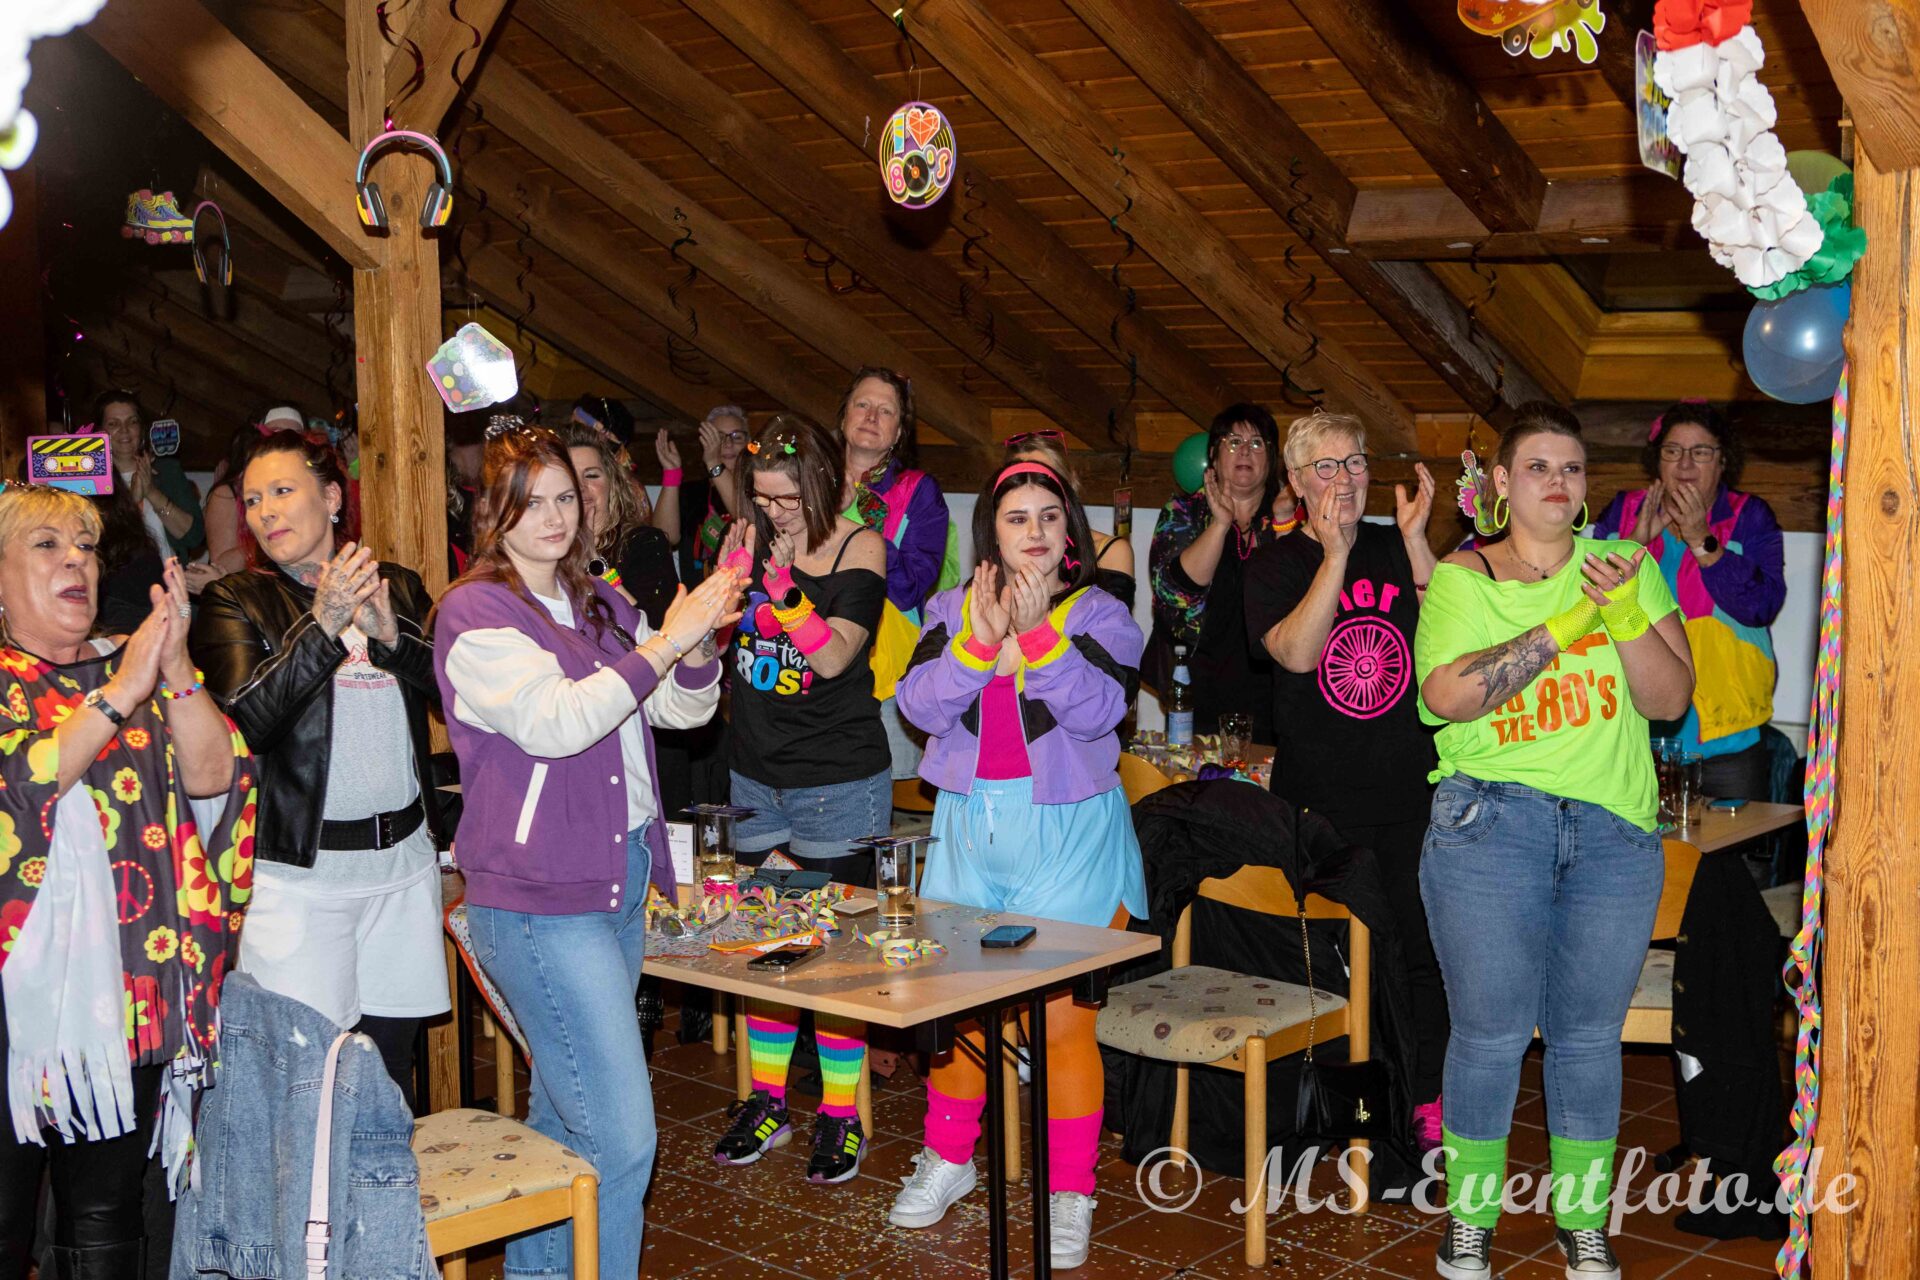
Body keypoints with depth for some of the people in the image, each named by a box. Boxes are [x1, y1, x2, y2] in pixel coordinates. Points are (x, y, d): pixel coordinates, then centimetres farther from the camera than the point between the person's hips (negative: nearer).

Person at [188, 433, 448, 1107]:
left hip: (403, 853, 3)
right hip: (299, 868, -3)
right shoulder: (235, 602, 1)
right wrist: (323, 624, -22)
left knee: (393, 1053, 7)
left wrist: (391, 635, -15)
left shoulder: (399, 587, 10)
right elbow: (247, 721, -14)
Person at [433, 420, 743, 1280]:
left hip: (622, 876, 8)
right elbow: (555, 722, -22)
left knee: (563, 1116, 18)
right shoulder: (476, 614, -9)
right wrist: (661, 645, -23)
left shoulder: (599, 605, 14)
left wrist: (698, 640, -7)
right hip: (540, 901, -8)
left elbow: (683, 707, 13)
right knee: (620, 1140, -11)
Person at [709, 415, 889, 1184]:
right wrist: (731, 580, -18)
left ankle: (841, 1118, 11)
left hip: (839, 781, -5)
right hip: (757, 775, 5)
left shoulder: (859, 549, -8)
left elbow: (833, 656, -19)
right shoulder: (747, 540, 4)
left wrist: (780, 586, -31)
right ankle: (767, 1103, 24)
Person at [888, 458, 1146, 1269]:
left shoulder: (1099, 615, 0)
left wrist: (1038, 632, -22)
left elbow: (1099, 710, -16)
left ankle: (1070, 1194, 8)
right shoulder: (953, 610, 8)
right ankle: (948, 1158, 30)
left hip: (1066, 833, -3)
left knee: (1062, 1015, -4)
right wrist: (982, 637, -16)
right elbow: (921, 707, -5)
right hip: (969, 827, 3)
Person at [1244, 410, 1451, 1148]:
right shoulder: (1274, 567, 0)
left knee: (1424, 948, 3)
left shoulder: (1398, 551, 6)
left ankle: (1426, 1101, 15)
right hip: (1318, 798, -2)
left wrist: (1415, 540, -16)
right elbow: (1296, 652, -18)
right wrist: (1335, 557, -24)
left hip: (1408, 791, 2)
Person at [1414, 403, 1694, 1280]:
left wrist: (1625, 616, -14)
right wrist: (1564, 625, -16)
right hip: (1491, 820, -2)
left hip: (1615, 831, 2)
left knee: (1590, 1034, 9)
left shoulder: (1626, 566, 10)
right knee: (1491, 1033, 1)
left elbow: (1671, 699, 3)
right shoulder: (1463, 578, 4)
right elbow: (1445, 694, -13)